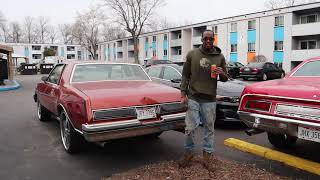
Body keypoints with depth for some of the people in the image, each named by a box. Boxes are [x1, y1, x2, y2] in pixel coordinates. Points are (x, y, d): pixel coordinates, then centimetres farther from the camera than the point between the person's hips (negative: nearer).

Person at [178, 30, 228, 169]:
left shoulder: (220, 57, 6)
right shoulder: (192, 54, 3)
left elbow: (225, 79, 11)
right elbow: (185, 75, 6)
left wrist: (222, 74, -12)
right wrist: (183, 93, -3)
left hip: (210, 100, 1)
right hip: (193, 98, -1)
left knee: (209, 128, 9)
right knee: (190, 128, 0)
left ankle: (207, 153, 25)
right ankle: (189, 151, 21)